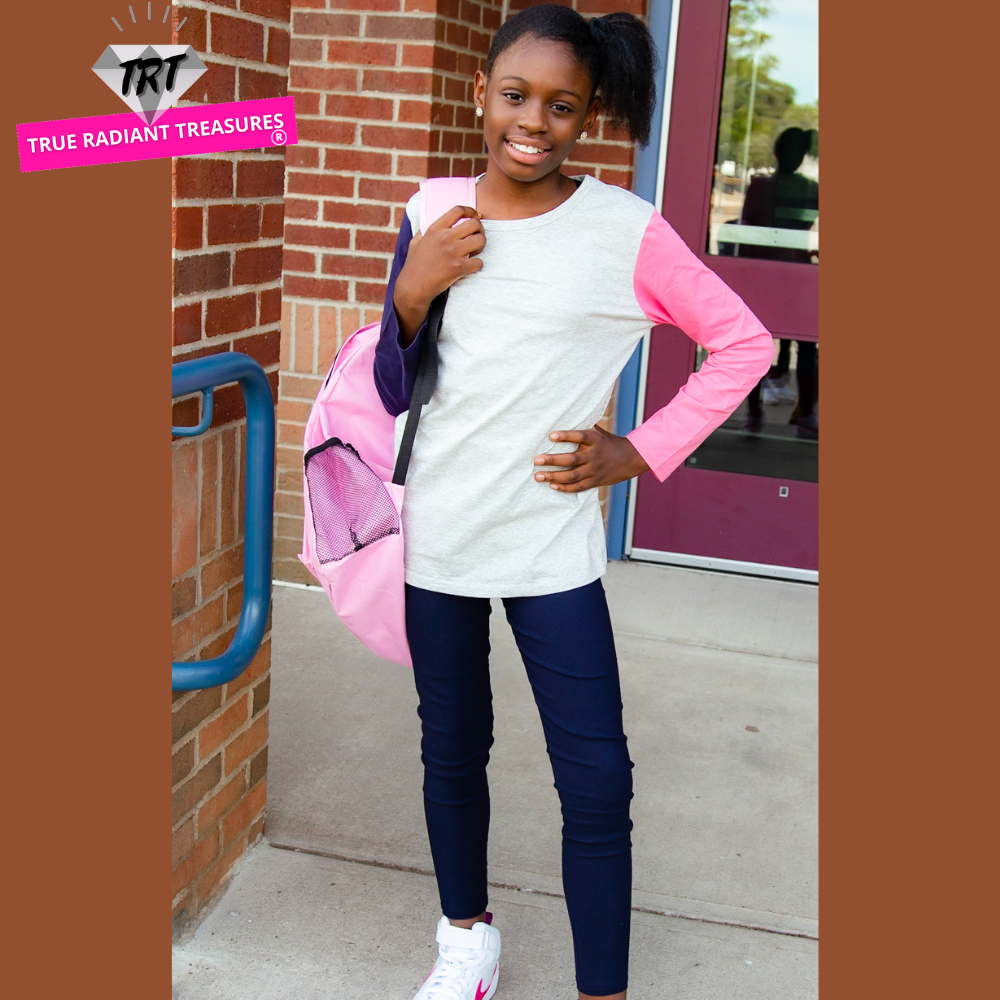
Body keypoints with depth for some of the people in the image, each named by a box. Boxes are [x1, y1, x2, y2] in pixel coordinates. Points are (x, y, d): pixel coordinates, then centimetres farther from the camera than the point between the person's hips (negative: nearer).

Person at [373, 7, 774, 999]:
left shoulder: (625, 230, -8)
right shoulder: (430, 217, 2)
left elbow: (744, 341, -1)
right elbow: (393, 394, 6)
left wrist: (642, 451, -7)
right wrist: (409, 293, -12)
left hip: (550, 538, -3)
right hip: (436, 534, 3)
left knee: (596, 779, -2)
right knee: (451, 748, 18)